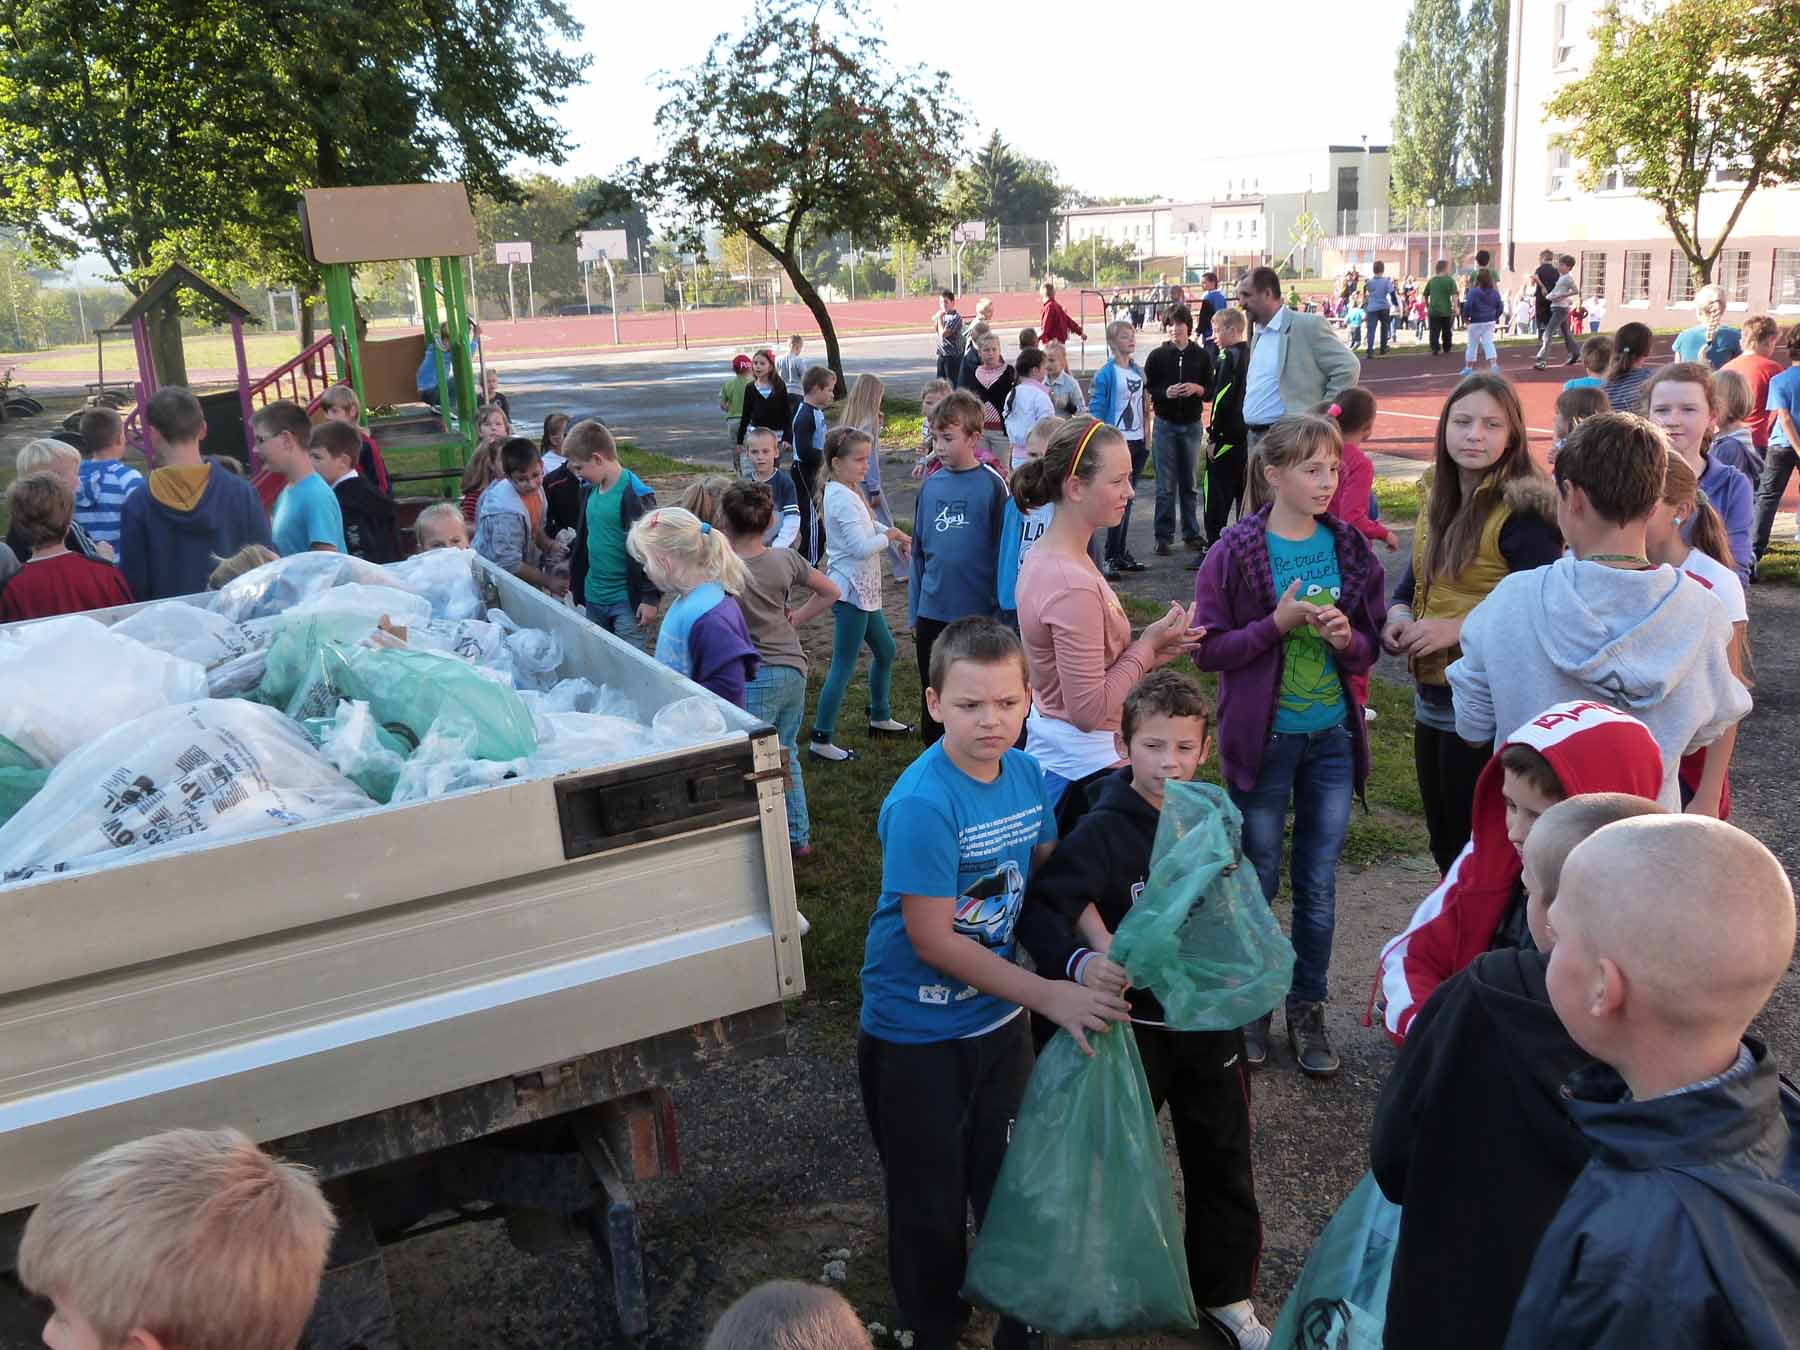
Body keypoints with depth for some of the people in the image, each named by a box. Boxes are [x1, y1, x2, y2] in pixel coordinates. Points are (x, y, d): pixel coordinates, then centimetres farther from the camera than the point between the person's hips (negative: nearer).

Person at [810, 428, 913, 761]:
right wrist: (890, 535, -10)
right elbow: (862, 547, -27)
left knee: (885, 651, 23)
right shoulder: (843, 498, -20)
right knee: (844, 666, -6)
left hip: (863, 590, 11)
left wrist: (894, 535, 6)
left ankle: (880, 718, 39)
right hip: (851, 591, -11)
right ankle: (820, 741, -1)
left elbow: (867, 525, 24)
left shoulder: (847, 493, 10)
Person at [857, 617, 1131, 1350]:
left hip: (998, 1016, 6)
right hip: (916, 1035, -6)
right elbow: (931, 940, -26)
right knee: (931, 1200, 13)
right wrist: (1050, 996, -24)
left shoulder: (1025, 774, -7)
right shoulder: (922, 803, -27)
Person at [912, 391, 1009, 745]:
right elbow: (919, 550, 11)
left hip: (978, 613, -4)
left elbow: (1002, 550, -6)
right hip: (932, 612, 4)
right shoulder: (931, 485, 4)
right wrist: (914, 612, 11)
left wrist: (999, 609, -7)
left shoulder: (992, 484, -9)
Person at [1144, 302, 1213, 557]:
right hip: (1165, 424, -1)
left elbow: (1211, 390, 6)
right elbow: (1146, 390, 0)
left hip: (1192, 424, 1)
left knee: (1189, 483, 8)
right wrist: (1165, 393, -18)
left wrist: (1197, 389, -15)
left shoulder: (1201, 355, 4)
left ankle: (1191, 533, 17)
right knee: (1166, 485, -1)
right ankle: (1164, 537, 4)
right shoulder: (1157, 356, 1)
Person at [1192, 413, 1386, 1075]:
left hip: (1333, 739, 3)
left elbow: (1373, 644, 7)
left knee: (1319, 884, 11)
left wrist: (1347, 637, -16)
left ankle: (1308, 1009, 27)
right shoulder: (1235, 553, -11)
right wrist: (1278, 623, -22)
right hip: (1262, 739, -3)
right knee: (1257, 881, 11)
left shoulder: (1350, 549, 0)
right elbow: (1208, 649, -11)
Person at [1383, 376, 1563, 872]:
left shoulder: (1522, 510, -17)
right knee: (1443, 842, 20)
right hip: (1432, 695, 8)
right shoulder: (1437, 495, 6)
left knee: (1473, 845, 5)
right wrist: (1398, 612, -3)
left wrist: (1459, 628, -23)